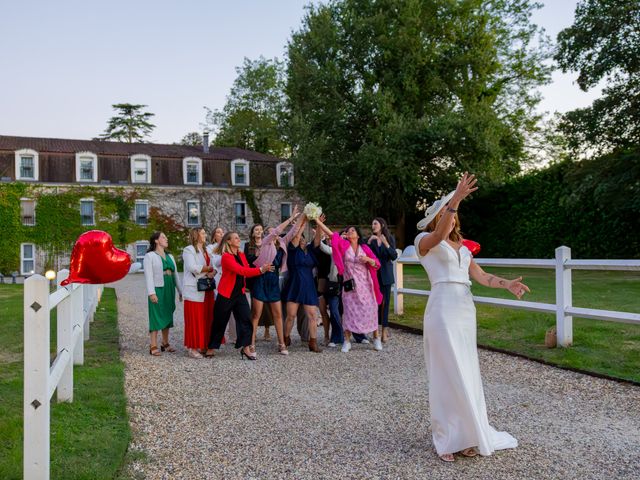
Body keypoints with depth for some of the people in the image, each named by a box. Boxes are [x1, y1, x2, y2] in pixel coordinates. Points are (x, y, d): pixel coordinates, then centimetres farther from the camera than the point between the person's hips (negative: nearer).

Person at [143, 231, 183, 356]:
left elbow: (175, 274, 18)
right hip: (157, 290, -6)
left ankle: (165, 343, 19)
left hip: (169, 290, 6)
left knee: (167, 316, 10)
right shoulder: (150, 256, -2)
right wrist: (151, 292, -19)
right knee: (156, 316, -6)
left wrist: (180, 291, 14)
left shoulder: (170, 256, 17)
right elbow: (148, 275, -10)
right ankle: (153, 346, -3)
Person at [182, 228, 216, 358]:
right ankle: (192, 348, 2)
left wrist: (212, 273, -10)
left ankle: (203, 345, 15)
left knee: (206, 318, 7)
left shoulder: (206, 251, 20)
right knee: (195, 319, -5)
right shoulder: (189, 250, -5)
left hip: (207, 290, 7)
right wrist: (209, 269, -6)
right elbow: (193, 267, -18)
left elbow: (214, 266, 13)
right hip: (194, 290, -7)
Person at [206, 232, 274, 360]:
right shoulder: (226, 257, -17)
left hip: (240, 293, 6)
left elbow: (246, 270, 7)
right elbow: (241, 270, -28)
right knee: (220, 322, 5)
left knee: (245, 319, -3)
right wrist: (260, 270, -33)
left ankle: (245, 347, 3)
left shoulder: (241, 255, 7)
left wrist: (262, 269, -8)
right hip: (226, 294, -6)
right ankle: (211, 348, 22)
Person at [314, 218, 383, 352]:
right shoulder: (344, 244, 2)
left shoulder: (364, 248, 5)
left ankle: (376, 338, 20)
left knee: (370, 310, 4)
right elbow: (330, 233, -8)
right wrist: (318, 221, -15)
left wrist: (368, 259, -13)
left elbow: (377, 264, 7)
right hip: (350, 285, -1)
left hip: (365, 284, 1)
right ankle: (347, 341, 9)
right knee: (349, 311, 1)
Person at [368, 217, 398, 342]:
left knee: (385, 301, -1)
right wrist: (369, 242, -15)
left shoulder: (390, 238, 4)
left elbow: (394, 256, -5)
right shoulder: (370, 239, 5)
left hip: (386, 274, 0)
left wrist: (386, 244, -17)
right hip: (374, 274, 0)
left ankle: (384, 329, 2)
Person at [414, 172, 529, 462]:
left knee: (466, 373, 9)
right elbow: (439, 234, -24)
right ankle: (447, 439, 9)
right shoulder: (424, 241, 0)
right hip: (442, 310, -6)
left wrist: (507, 284, -10)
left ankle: (465, 436, 20)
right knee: (448, 374, -3)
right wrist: (455, 199, -34)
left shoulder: (462, 248, 19)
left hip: (466, 310, 6)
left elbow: (481, 276, 8)